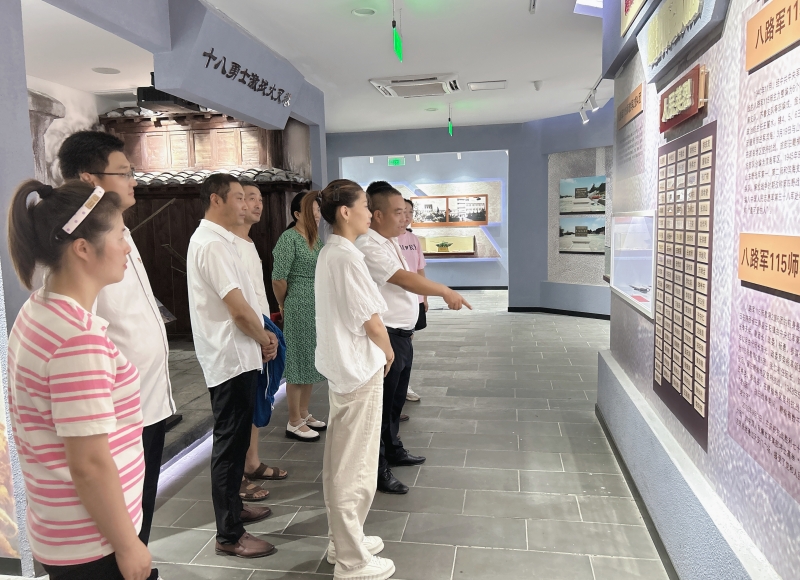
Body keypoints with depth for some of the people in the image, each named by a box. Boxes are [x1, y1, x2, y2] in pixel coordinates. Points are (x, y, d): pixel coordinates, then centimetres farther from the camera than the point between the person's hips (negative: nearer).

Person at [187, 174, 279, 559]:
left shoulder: (215, 239, 14)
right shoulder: (213, 244, -19)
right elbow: (239, 309, -22)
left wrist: (261, 335, 8)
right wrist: (264, 339, -6)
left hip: (235, 355, 10)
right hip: (231, 358, -10)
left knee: (235, 439, 20)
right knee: (230, 443, -1)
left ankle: (232, 508, 36)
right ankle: (229, 535, 11)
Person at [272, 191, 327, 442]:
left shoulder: (315, 238, 11)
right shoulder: (289, 238, -13)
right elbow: (278, 279, -17)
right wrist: (284, 306, -4)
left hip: (318, 307, 8)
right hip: (299, 308, -8)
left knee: (311, 361, 15)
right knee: (298, 362, 1)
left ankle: (304, 414, 29)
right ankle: (294, 423, 12)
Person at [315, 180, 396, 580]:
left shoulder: (328, 253, 9)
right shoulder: (348, 257, -20)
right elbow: (372, 324, -17)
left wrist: (378, 352, 11)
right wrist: (388, 354, 1)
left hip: (340, 366, 10)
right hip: (361, 369, -10)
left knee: (341, 460, 19)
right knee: (355, 466, 2)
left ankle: (342, 540, 35)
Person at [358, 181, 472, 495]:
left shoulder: (390, 242, 12)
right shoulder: (369, 247, -20)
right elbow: (404, 279, -27)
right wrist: (446, 291, -22)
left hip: (401, 334, 10)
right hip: (385, 337, -10)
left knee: (396, 398, 22)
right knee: (382, 402, 1)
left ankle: (393, 450, 40)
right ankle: (378, 470, 14)